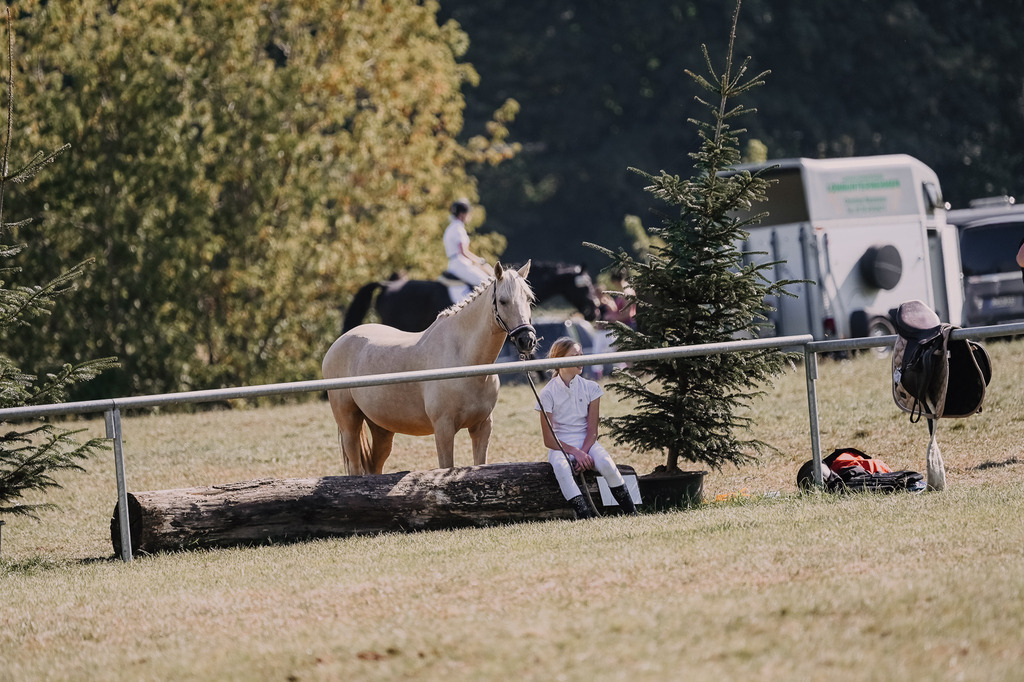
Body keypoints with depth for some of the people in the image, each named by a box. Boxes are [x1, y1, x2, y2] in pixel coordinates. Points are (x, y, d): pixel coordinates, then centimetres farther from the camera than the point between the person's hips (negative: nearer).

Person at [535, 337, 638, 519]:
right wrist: (575, 452, -19)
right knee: (560, 465, -37)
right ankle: (584, 515, -44)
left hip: (586, 442, 2)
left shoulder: (590, 388, 3)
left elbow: (592, 430, 0)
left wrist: (584, 451, -18)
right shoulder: (548, 393, -4)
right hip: (560, 445, -2)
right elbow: (548, 440, -7)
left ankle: (631, 512, -21)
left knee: (605, 462, -31)